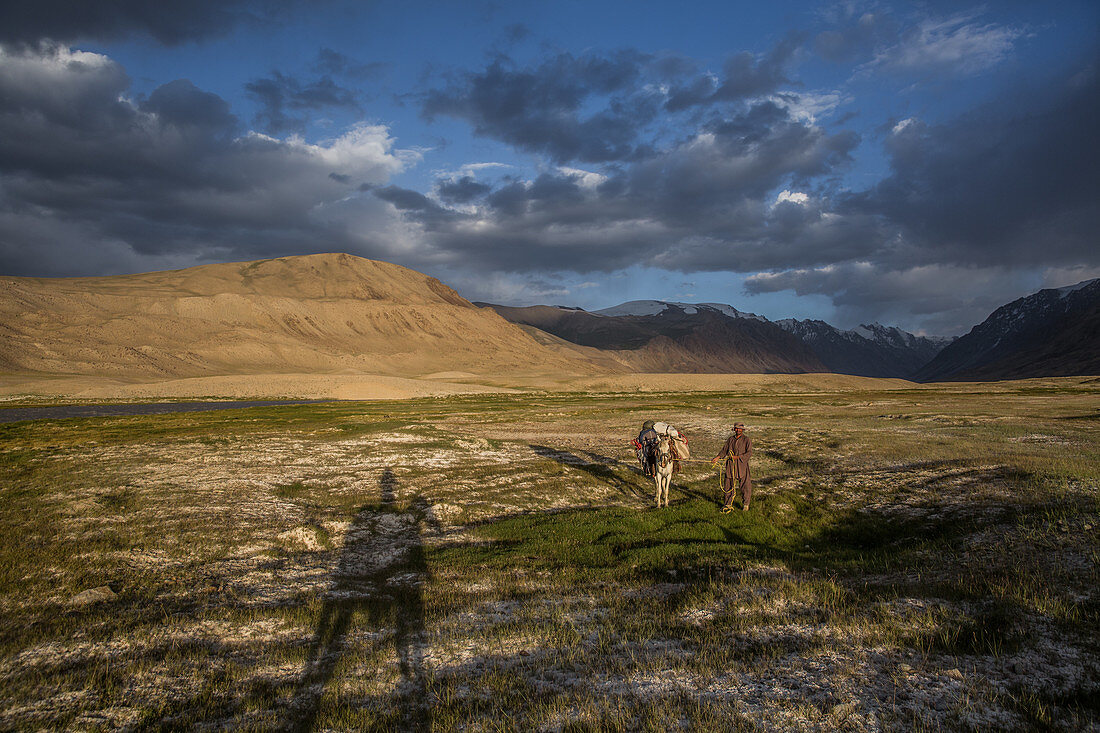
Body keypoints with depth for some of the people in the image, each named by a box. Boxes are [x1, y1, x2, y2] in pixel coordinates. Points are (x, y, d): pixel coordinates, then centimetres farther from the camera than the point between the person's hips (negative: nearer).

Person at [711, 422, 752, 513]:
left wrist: (737, 457, -16)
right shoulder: (730, 439, 11)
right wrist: (717, 457, -3)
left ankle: (745, 504, 20)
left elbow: (749, 452, -8)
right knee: (728, 485, 4)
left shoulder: (746, 440, -2)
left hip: (742, 465, -3)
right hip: (730, 465, 3)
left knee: (745, 485, 2)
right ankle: (728, 504, 14)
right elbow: (724, 449, 12)